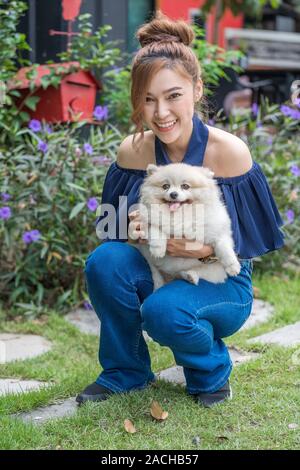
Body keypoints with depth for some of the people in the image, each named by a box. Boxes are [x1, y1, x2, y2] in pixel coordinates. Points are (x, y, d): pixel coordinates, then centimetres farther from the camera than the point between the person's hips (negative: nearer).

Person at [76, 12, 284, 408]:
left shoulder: (229, 151, -19)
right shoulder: (133, 150, -9)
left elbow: (248, 244, -13)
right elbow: (117, 231, -1)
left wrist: (203, 249, -32)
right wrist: (138, 231, -24)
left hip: (222, 284, -3)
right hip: (155, 274, 4)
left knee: (164, 311, -34)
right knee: (105, 260, -26)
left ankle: (211, 371, 2)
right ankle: (125, 372, -3)